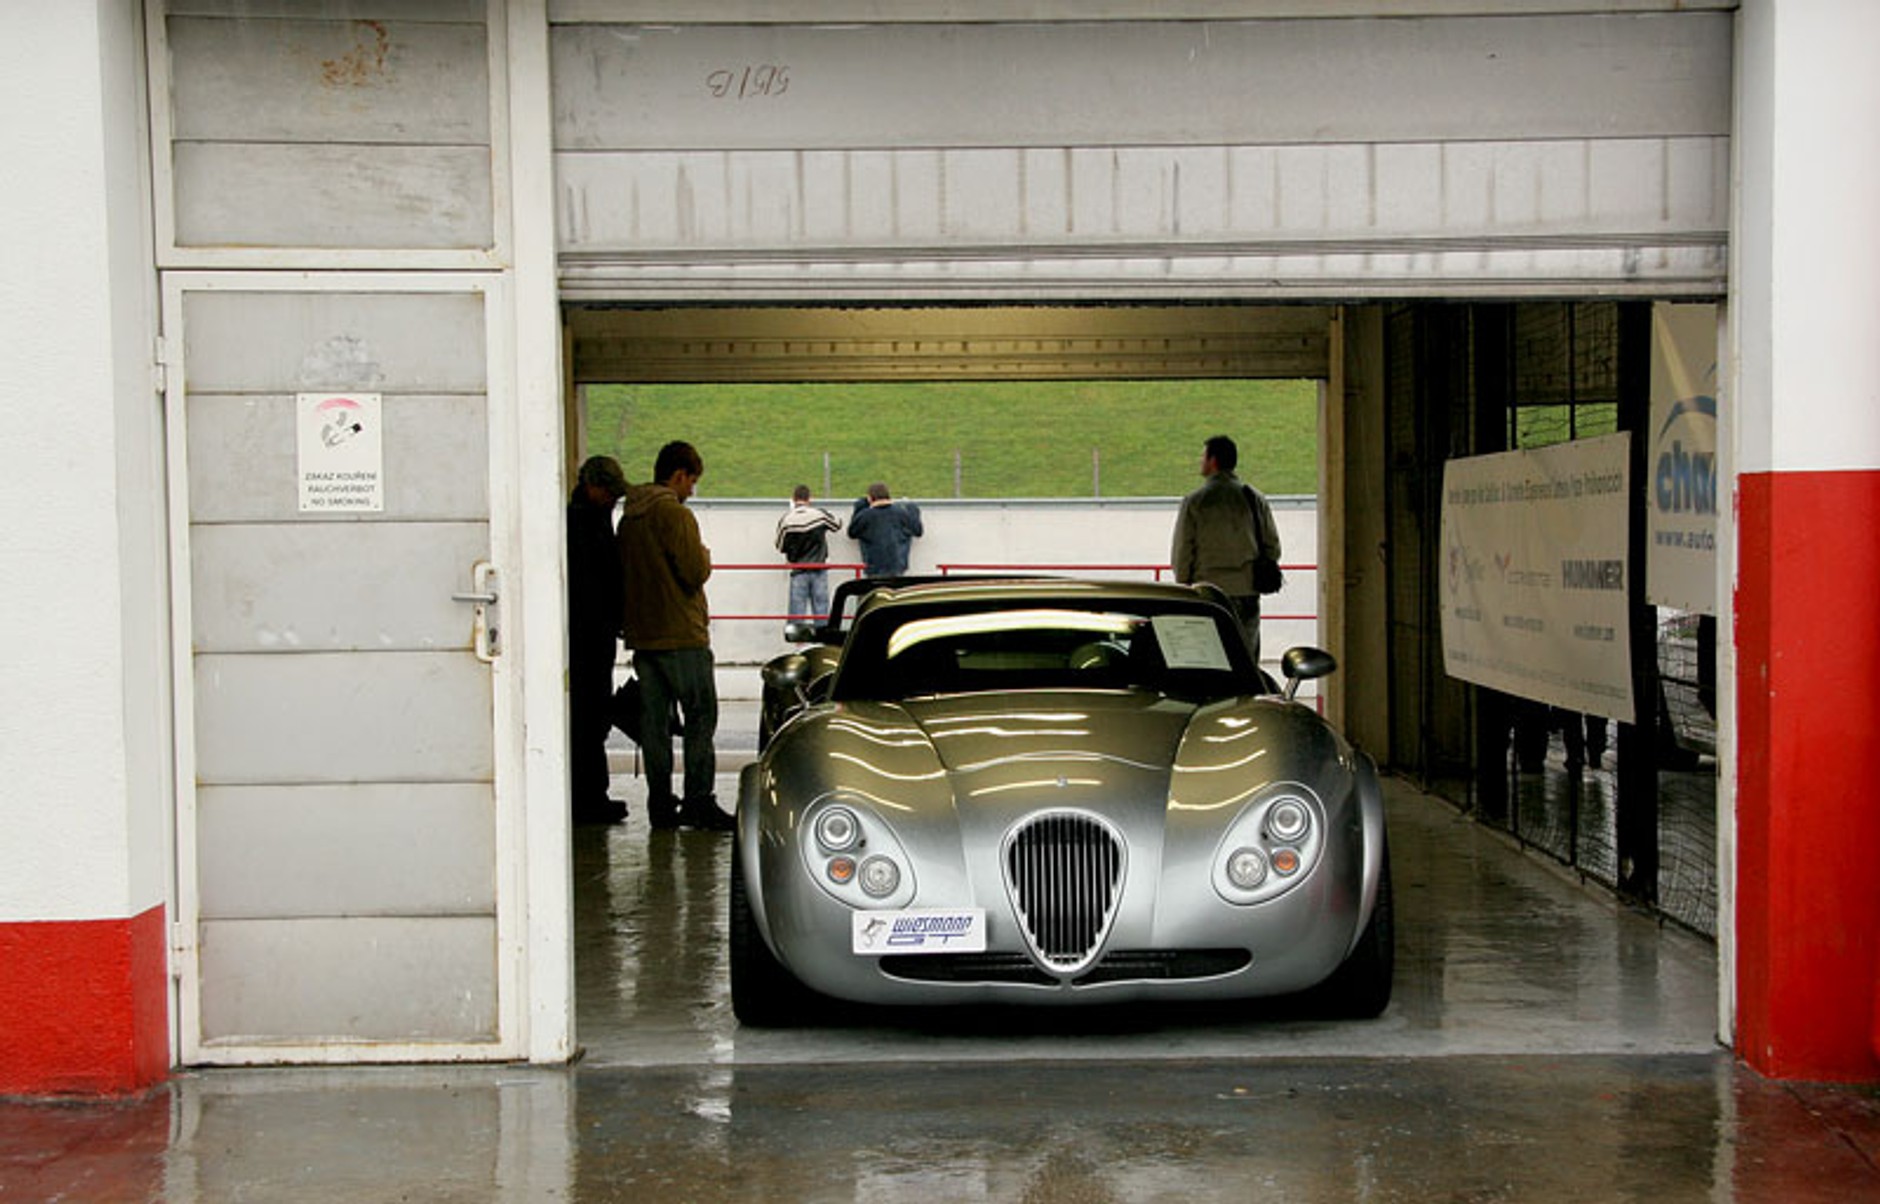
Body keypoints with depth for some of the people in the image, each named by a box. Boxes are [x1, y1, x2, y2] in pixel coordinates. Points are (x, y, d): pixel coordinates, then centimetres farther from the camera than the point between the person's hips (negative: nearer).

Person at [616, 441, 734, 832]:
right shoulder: (675, 515, -13)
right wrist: (705, 559, 3)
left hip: (641, 634, 8)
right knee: (701, 716, -2)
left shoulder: (629, 518, 13)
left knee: (654, 719, 8)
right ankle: (698, 801, -6)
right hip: (680, 635, -8)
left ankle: (660, 803, 9)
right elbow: (694, 573, -16)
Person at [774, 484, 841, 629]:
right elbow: (837, 525, 15)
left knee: (797, 612, 3)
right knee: (821, 610, 6)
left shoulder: (786, 519, -8)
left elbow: (780, 547, 0)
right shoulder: (820, 514, -5)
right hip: (819, 570, 1)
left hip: (798, 572, -1)